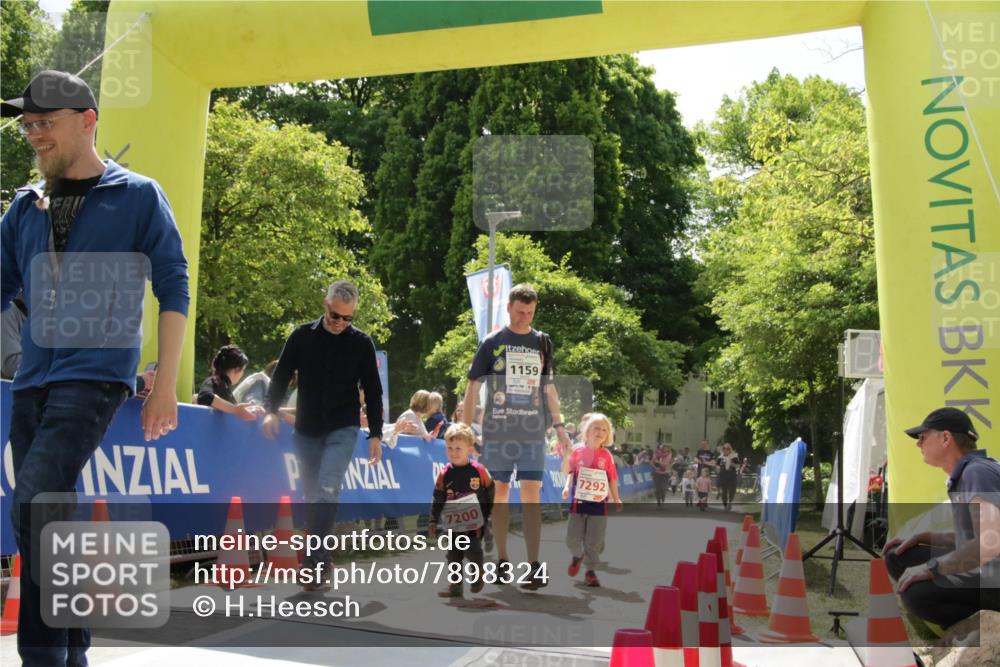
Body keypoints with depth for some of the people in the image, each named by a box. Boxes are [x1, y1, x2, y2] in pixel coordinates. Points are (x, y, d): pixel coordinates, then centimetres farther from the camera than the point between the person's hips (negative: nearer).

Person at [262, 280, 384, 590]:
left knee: (327, 489, -19)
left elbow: (373, 392, 3)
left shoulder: (361, 343, -1)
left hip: (343, 429, -2)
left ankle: (313, 560, -16)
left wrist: (376, 435, 0)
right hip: (306, 430, 2)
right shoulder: (302, 336, 1)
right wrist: (271, 410, -8)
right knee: (311, 495, 6)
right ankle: (316, 563, 17)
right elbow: (281, 376, 7)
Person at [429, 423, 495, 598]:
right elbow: (438, 501, -2)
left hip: (475, 523, -2)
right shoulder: (444, 474, -6)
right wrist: (433, 522, -5)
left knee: (473, 552, -2)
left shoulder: (478, 471, -10)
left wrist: (487, 514, 7)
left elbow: (490, 491, 3)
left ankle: (477, 577, 24)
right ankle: (455, 586, 17)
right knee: (453, 556, 7)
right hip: (453, 524, 3)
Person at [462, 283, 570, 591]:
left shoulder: (542, 342, 9)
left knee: (531, 494, -5)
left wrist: (559, 426, 10)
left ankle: (534, 565, -3)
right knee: (500, 493, 6)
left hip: (532, 432, 1)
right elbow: (474, 386, 3)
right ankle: (502, 560, 18)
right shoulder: (492, 342, 2)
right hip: (497, 431, -1)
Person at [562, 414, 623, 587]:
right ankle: (577, 556, 37)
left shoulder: (606, 456, -1)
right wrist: (566, 456, -11)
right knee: (573, 539, 6)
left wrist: (616, 499, 3)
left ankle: (590, 571, 16)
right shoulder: (578, 452, -1)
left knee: (594, 541, 2)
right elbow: (567, 472, 7)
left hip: (599, 504, 0)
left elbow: (612, 479, 5)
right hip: (578, 502, 0)